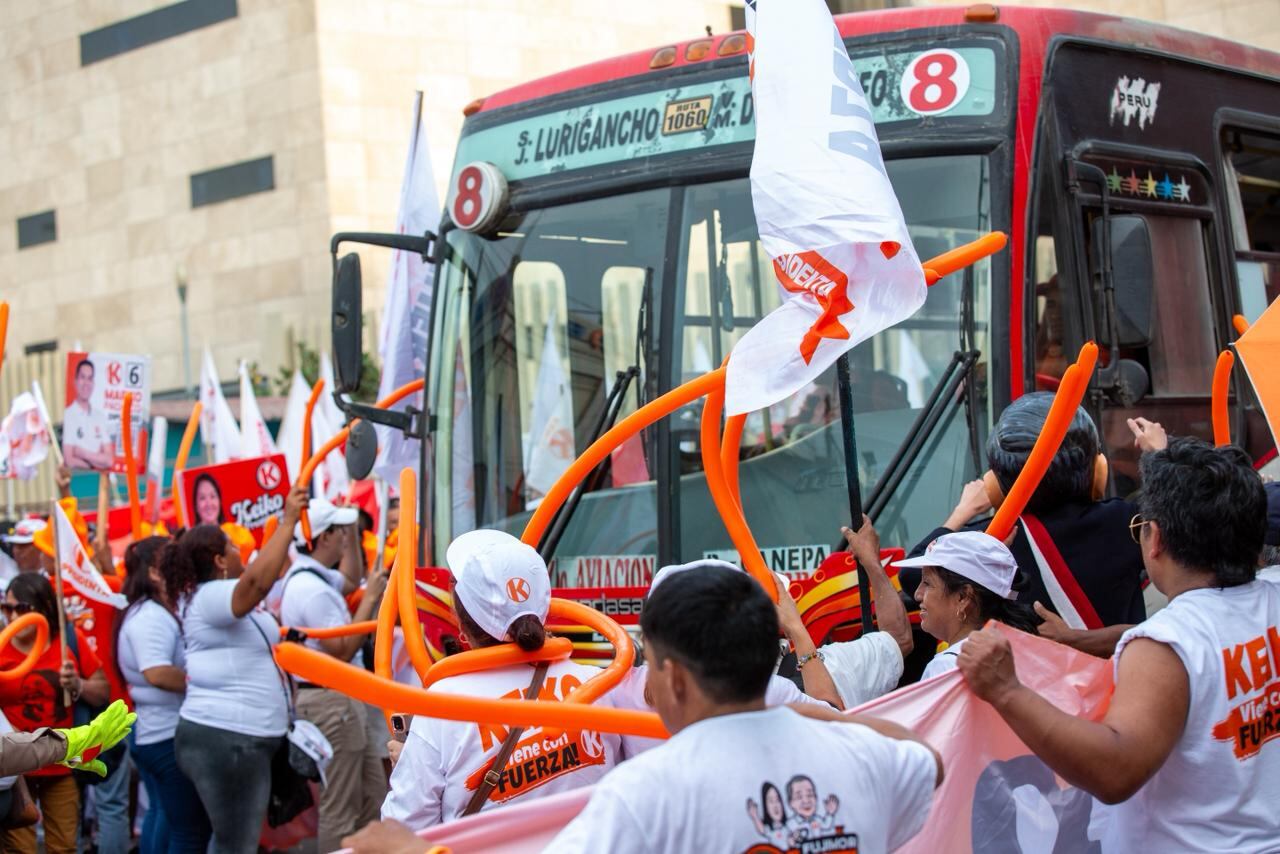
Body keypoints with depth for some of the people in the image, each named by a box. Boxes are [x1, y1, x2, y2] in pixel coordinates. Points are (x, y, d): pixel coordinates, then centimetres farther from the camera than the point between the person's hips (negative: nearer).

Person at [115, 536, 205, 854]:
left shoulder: (160, 613, 14)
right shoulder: (151, 618, -20)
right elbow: (157, 673, -32)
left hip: (151, 734, 11)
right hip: (172, 736, -11)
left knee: (162, 815, 22)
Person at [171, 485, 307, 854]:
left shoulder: (214, 595, 15)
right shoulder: (210, 596, -16)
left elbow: (265, 573, 29)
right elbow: (258, 581, -35)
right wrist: (288, 522, -32)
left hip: (235, 736, 11)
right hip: (226, 739, -11)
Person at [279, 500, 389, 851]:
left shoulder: (311, 576, 10)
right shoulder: (313, 589, -22)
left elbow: (351, 579, 31)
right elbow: (342, 651, -23)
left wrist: (352, 534, 19)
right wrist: (370, 598, -18)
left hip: (342, 699, 11)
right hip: (331, 700, -11)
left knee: (374, 796, 16)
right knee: (339, 808, -4)